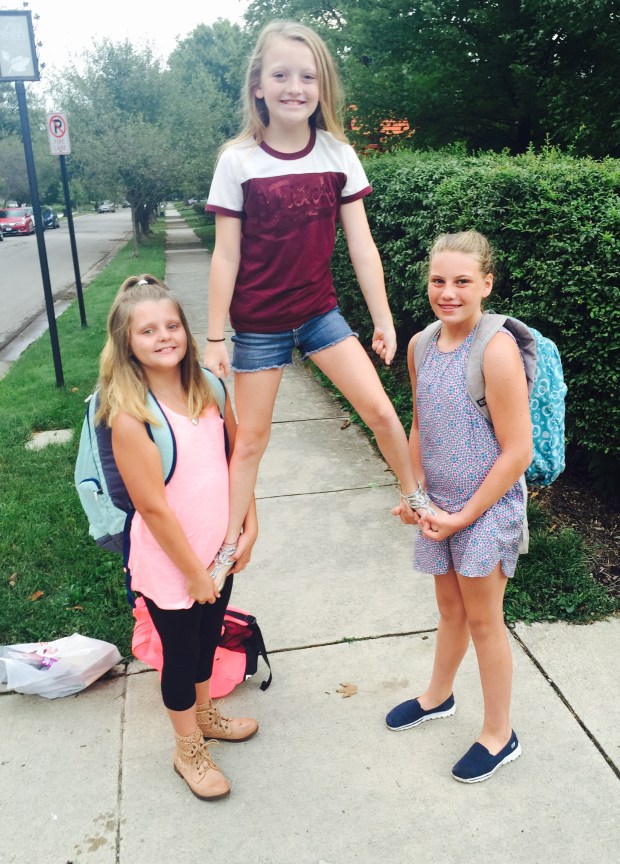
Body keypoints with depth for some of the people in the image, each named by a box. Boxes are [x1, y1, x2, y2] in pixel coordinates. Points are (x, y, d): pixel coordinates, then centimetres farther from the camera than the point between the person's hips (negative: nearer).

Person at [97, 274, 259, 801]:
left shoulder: (207, 389, -6)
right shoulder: (130, 416, -25)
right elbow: (154, 507, -22)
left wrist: (250, 526, -2)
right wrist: (194, 573, -15)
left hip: (219, 551, 6)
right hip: (170, 565, -5)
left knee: (207, 639, 26)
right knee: (180, 655, 15)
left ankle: (206, 714, 54)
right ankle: (189, 750, 41)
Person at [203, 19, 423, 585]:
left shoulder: (338, 155, -2)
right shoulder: (238, 161, -8)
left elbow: (361, 246, 0)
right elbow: (226, 256, -7)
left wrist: (384, 320, -1)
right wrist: (215, 338, -6)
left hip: (320, 311, 2)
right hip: (258, 323, -2)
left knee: (381, 411, -4)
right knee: (252, 438, 6)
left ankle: (415, 496, 22)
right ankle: (228, 544, 24)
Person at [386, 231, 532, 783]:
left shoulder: (497, 349, -22)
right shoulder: (421, 345, -1)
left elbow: (517, 452, -20)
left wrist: (464, 516, -14)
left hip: (488, 508, -6)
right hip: (441, 506, 6)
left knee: (483, 619, 9)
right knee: (450, 606, 23)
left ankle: (499, 737, 31)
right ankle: (438, 697, 47)